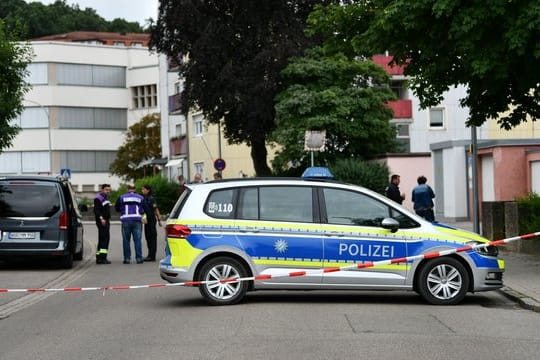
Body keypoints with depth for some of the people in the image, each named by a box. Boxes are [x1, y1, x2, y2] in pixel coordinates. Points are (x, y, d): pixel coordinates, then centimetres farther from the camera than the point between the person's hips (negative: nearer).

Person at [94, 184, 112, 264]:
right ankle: (102, 257, -23)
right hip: (102, 221, -10)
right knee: (105, 238, -17)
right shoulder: (98, 198, -10)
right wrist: (101, 218, -29)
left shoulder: (105, 198, 21)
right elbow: (96, 210, -19)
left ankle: (98, 258, 14)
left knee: (102, 239, 11)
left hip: (106, 221, 10)